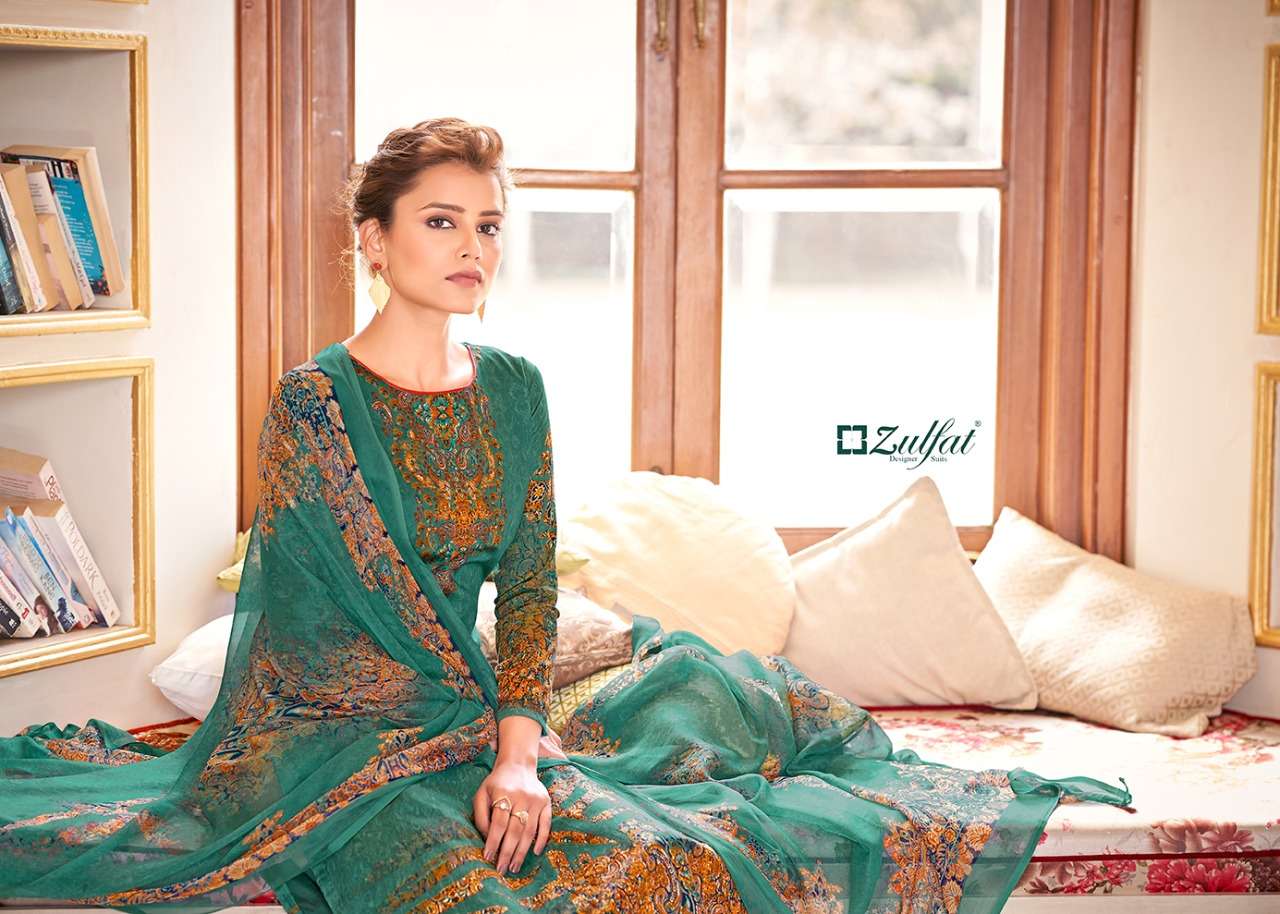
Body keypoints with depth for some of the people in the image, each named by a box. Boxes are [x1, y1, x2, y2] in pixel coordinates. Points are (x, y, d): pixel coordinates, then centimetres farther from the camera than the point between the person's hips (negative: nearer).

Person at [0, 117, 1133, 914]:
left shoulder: (515, 389, 7)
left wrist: (518, 746, -13)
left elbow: (529, 581, 2)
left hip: (465, 715, 5)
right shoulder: (313, 404, -11)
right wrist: (503, 733, -9)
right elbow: (378, 606, -12)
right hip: (332, 738, -5)